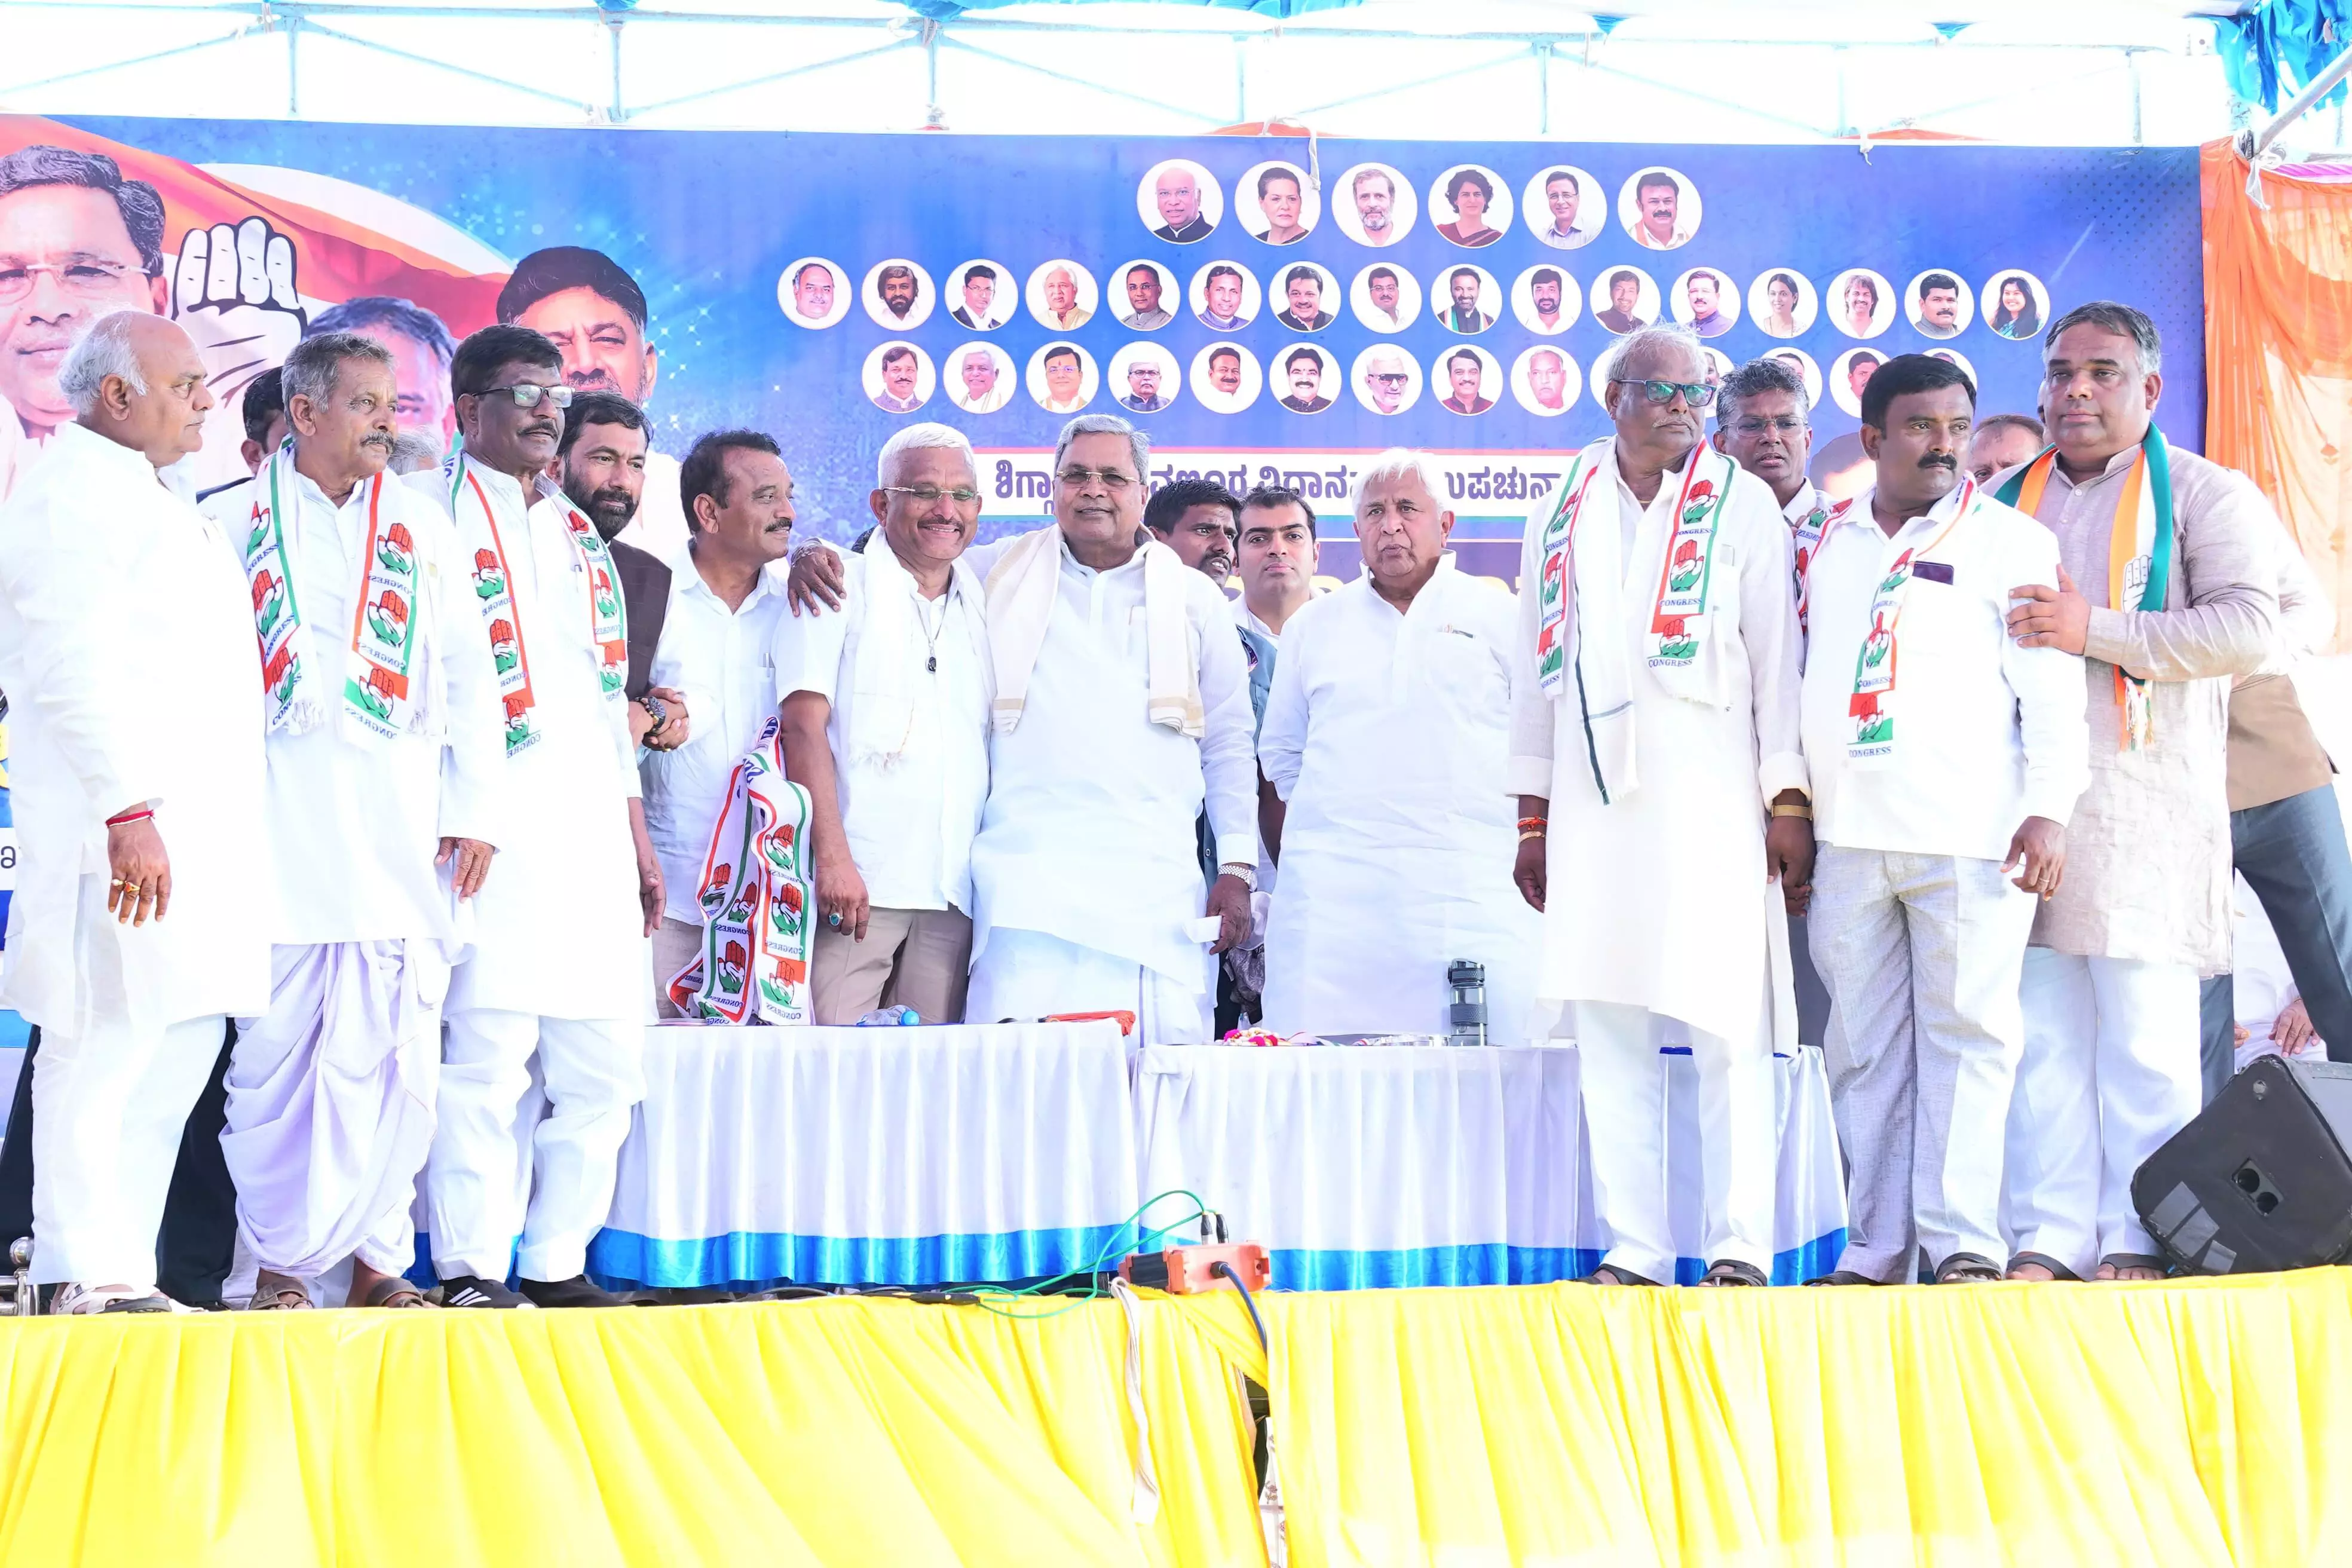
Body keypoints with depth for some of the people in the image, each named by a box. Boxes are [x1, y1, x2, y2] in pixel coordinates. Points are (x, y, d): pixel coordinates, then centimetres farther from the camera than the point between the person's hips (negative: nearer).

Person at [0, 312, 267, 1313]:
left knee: (182, 1042, 10)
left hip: (189, 828, 10)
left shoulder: (149, 500, 23)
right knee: (105, 1042, -9)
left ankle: (122, 1269, 15)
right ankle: (85, 1277, -5)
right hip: (127, 828, -10)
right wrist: (127, 808, -24)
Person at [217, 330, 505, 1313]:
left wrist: (476, 807, 5)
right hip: (278, 818, -2)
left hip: (402, 826, 2)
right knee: (274, 1046, -2)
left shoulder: (422, 529, 15)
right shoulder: (237, 521, 8)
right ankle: (279, 1259, 6)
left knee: (392, 1048, -1)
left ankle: (375, 1252, 8)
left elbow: (468, 674, 14)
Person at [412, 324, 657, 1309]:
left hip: (591, 825, 7)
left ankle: (558, 1262, 14)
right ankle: (471, 1270, -6)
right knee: (484, 1050, -12)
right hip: (485, 819, -7)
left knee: (605, 1060, 5)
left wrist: (637, 833, 20)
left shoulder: (580, 536, 24)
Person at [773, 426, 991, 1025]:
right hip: (852, 884, -5)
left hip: (951, 896, 5)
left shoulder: (985, 604, 18)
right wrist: (832, 857, -17)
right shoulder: (837, 588, 3)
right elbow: (804, 727, -7)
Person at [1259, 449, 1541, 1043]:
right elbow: (1282, 760, 22)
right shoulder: (1313, 626, 19)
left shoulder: (1500, 617, 12)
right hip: (1332, 893, 2)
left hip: (1471, 890, -1)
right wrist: (1294, 871, 12)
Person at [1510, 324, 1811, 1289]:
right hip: (1591, 805, 3)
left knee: (1727, 1027, -7)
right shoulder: (1559, 518, 15)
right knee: (1606, 1027, 1)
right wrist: (1532, 817, 13)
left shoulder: (1744, 507, 6)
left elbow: (1778, 659, 3)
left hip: (1711, 802, -3)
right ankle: (1632, 1249, 4)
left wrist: (1790, 803, -4)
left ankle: (1738, 1246, -4)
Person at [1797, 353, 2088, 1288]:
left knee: (1964, 1033, -4)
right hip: (1849, 839, 4)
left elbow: (2052, 685, -2)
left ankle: (1963, 1239, -1)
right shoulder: (1826, 546, 15)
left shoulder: (2009, 540, 3)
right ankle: (1875, 1247, 9)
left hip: (1970, 838, -4)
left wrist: (2049, 810, -11)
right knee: (1865, 1046, 5)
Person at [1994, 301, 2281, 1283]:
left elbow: (2248, 627, -8)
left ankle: (2138, 1241, -1)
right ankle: (2047, 1238, 2)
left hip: (2144, 796, -4)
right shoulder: (2007, 501, 20)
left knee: (2146, 1034, -4)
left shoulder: (2204, 494, 5)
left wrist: (2098, 630, -14)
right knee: (2041, 1029, 1)